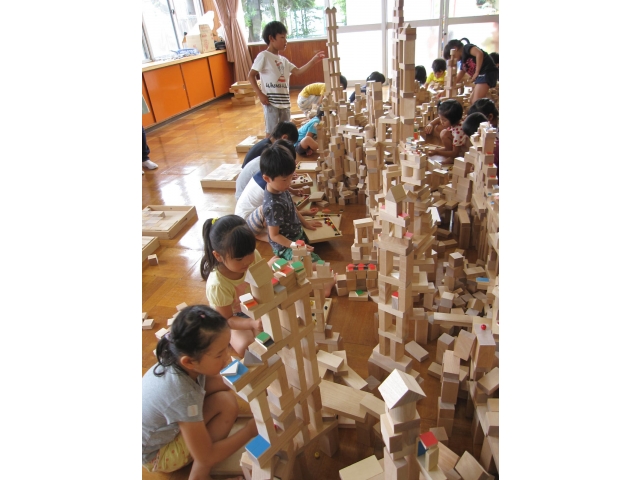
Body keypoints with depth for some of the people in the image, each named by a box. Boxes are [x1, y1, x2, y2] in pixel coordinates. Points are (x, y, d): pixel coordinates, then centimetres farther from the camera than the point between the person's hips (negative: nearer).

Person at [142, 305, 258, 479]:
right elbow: (206, 457, -27)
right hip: (154, 455, -7)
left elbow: (219, 387, -5)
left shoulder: (176, 360, -20)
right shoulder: (182, 395, -39)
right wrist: (250, 429, -21)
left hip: (163, 428, 7)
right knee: (226, 404, -21)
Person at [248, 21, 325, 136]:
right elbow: (251, 76, -8)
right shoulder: (263, 56, -5)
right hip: (271, 102, -7)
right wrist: (260, 94, -16)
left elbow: (297, 71, 10)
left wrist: (313, 61, -1)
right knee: (272, 132, -4)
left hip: (284, 102, 8)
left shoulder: (283, 59, 16)